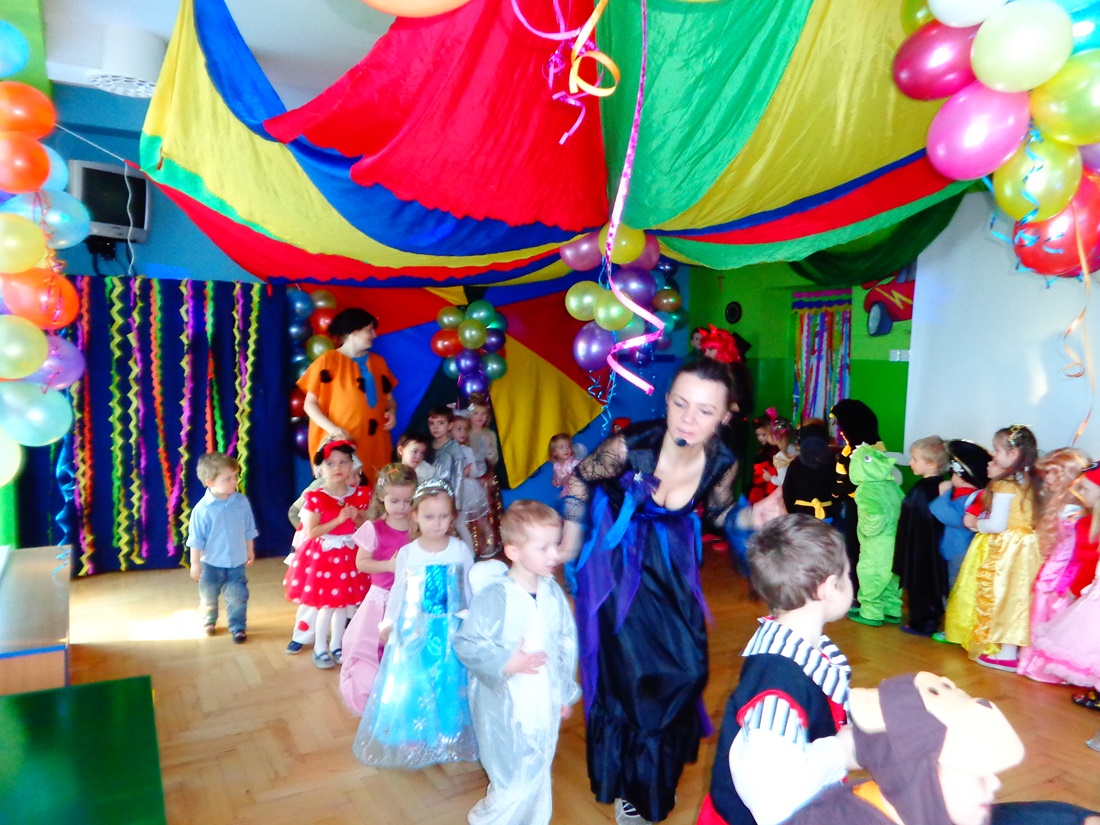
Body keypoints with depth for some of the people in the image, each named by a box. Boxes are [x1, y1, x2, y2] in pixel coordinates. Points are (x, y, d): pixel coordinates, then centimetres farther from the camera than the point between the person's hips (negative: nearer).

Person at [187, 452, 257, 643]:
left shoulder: (241, 502, -12)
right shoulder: (202, 509, -22)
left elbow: (248, 530, 1)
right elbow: (196, 539, -13)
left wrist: (250, 551, 10)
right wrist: (195, 563, -8)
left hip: (237, 562, 1)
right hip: (211, 563, -1)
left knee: (237, 597, 5)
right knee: (208, 597, 21)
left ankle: (238, 627, 25)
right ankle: (208, 622, 46)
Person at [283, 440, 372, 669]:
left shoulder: (360, 495, -3)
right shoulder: (316, 498, -15)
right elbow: (311, 532, -19)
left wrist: (357, 518, -16)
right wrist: (338, 520, -25)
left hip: (348, 555, 4)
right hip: (322, 555, -4)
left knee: (343, 603, 14)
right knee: (328, 605, 1)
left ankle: (336, 645, 33)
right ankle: (320, 648, 22)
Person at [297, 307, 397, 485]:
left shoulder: (377, 362, 14)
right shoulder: (328, 360, -1)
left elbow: (389, 398, 21)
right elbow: (310, 404, -3)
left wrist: (391, 412, -2)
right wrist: (333, 429, -17)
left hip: (374, 444, 5)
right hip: (340, 443, -4)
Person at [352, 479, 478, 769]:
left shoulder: (461, 550, -8)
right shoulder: (407, 553, -7)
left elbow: (470, 589, 1)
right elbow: (398, 590, 2)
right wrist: (388, 622, 1)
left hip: (451, 629, 0)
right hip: (414, 629, 0)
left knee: (450, 684, 9)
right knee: (413, 684, 9)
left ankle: (448, 738, 28)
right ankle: (412, 740, 28)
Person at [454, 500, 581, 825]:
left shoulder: (553, 592, -5)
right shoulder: (494, 596, -22)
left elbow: (567, 643, 4)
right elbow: (466, 644, -18)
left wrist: (565, 691, 8)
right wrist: (505, 664, -25)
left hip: (545, 702, 5)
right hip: (505, 704, -5)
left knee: (537, 774, 20)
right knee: (517, 780, 6)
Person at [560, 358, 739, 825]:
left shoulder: (723, 462, -21)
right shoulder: (632, 444, -32)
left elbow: (719, 511, 1)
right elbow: (581, 479, -12)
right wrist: (572, 539, -9)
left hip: (671, 562, 4)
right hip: (618, 560, -4)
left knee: (686, 669, 9)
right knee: (633, 674, 0)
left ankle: (660, 771, 40)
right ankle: (631, 785, 28)